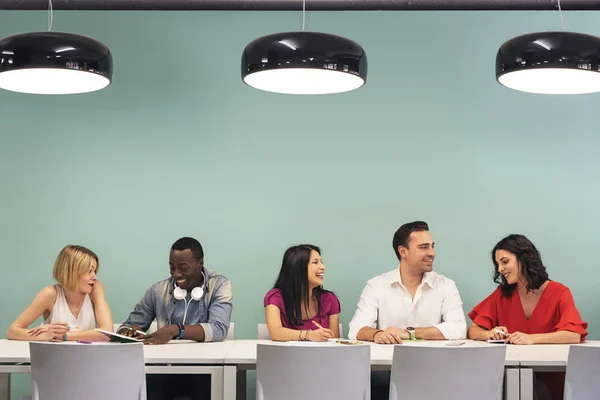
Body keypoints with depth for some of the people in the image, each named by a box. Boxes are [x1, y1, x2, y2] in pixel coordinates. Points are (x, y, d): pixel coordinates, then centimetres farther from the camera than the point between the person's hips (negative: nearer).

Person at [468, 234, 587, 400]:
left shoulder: (559, 293, -3)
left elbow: (574, 335, -18)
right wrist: (490, 334, -18)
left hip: (551, 377, -2)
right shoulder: (502, 294, 6)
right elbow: (473, 331, 4)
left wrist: (531, 339, -30)